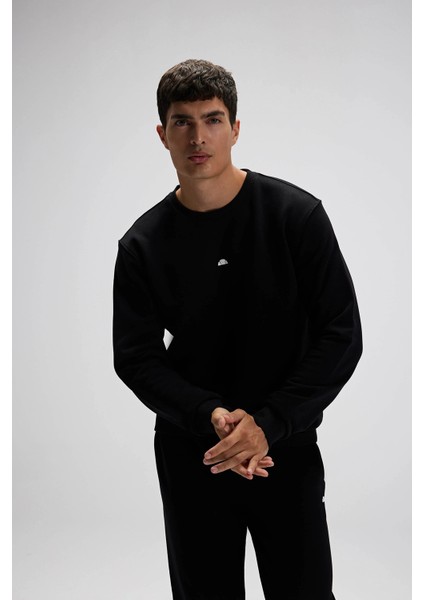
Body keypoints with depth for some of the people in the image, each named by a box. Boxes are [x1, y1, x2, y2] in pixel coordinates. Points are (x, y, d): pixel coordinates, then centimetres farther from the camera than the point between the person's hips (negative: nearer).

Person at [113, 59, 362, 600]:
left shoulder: (295, 215, -9)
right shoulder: (143, 244, -3)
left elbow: (341, 336, -10)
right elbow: (135, 357, -3)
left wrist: (269, 424, -19)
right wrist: (210, 416, -19)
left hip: (287, 449, -1)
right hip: (190, 455, 2)